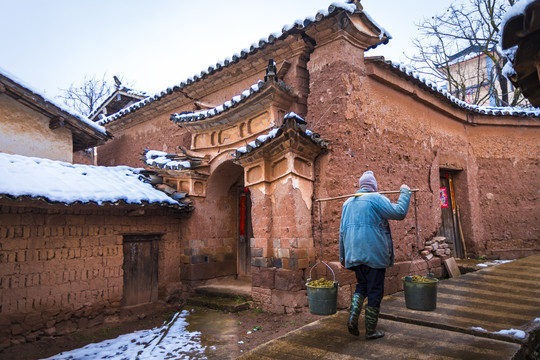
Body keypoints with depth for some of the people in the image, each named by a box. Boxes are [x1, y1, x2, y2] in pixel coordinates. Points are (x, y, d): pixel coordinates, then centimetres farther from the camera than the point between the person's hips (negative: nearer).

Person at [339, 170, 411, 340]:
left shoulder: (348, 202, 12)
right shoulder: (376, 199, -7)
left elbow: (342, 231, 13)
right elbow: (399, 212, -11)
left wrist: (342, 256, 18)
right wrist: (404, 192, 4)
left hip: (354, 254, 6)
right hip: (374, 253, -6)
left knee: (361, 286, 20)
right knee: (375, 291, 6)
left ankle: (353, 317, 3)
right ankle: (371, 331, 14)